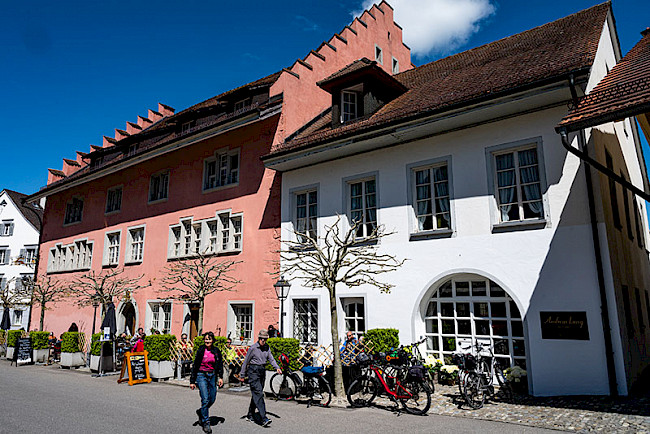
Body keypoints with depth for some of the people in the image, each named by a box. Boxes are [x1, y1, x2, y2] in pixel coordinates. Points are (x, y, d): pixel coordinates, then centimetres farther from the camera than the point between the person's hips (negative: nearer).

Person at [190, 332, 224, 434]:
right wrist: (192, 381, -2)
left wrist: (220, 377, -2)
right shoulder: (200, 350, -7)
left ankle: (201, 412, 36)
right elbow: (195, 366, -2)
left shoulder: (216, 351, 1)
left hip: (212, 375, 4)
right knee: (205, 399, -11)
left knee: (212, 399, 6)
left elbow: (220, 364, 9)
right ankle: (206, 423, 1)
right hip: (201, 375, -4)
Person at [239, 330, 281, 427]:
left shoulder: (267, 347, 7)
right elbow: (246, 361, -3)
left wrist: (277, 368, -12)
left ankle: (250, 415, 28)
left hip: (262, 371, 6)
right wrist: (242, 374, 0)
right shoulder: (253, 348, -10)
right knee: (258, 394, -13)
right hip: (253, 371, -6)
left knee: (256, 394, 13)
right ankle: (264, 419, -19)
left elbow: (271, 359, 5)